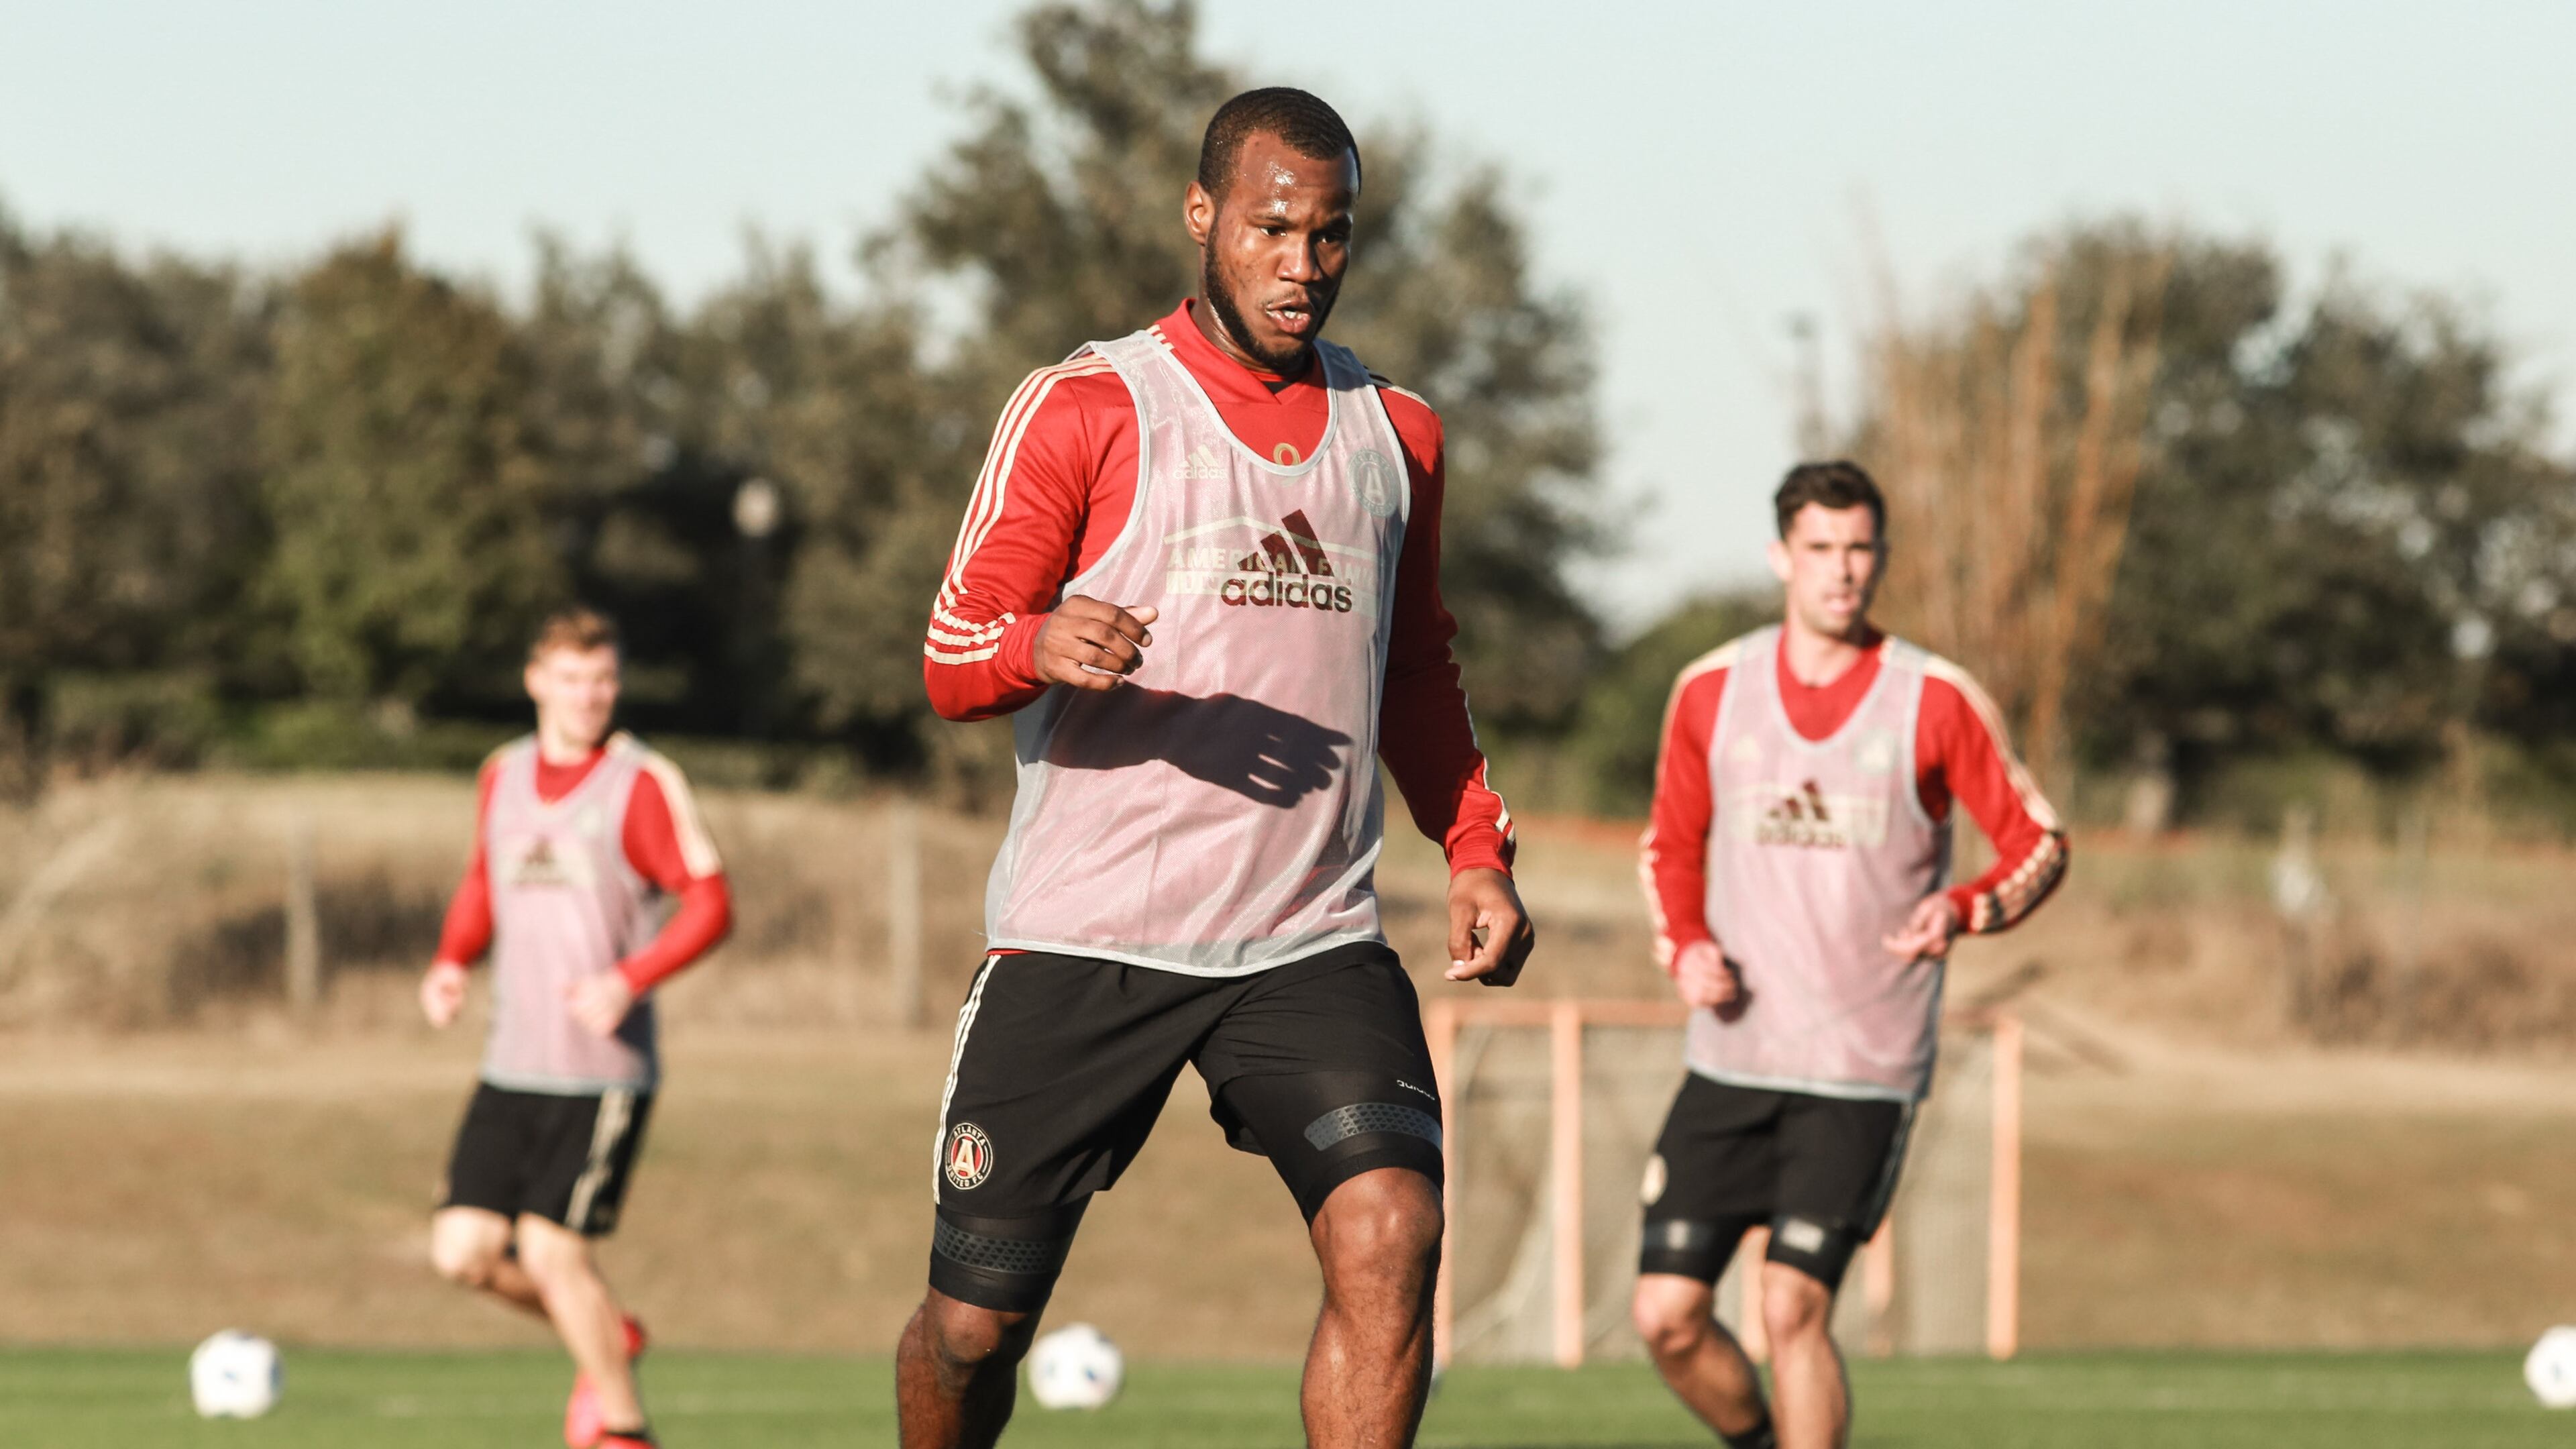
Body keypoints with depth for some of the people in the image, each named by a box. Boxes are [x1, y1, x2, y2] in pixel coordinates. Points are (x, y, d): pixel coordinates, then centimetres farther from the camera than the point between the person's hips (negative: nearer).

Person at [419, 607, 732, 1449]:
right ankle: (606, 1335, 25)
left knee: (551, 1250, -11)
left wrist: (631, 979, -21)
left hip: (603, 1071, -6)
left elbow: (709, 903, -8)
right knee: (462, 1251, -1)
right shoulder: (503, 777, 11)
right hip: (514, 1065, 6)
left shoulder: (642, 785, -7)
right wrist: (452, 961, 7)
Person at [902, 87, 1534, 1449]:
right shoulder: (1084, 407, -1)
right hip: (1083, 933, -3)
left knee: (1390, 1233, -22)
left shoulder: (1396, 433, 14)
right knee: (976, 1319, 0)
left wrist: (1475, 850, 14)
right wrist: (1040, 645, -27)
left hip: (1313, 942, 3)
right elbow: (952, 655, -4)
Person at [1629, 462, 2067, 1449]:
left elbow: (2037, 842, 4)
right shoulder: (1711, 692, 5)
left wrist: (1965, 911, -16)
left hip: (1864, 1069, -3)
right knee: (1667, 1314, -3)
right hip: (1732, 1059, 3)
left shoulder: (1936, 701, -3)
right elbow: (1671, 848, 19)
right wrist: (1685, 948, -1)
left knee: (1793, 1305, -16)